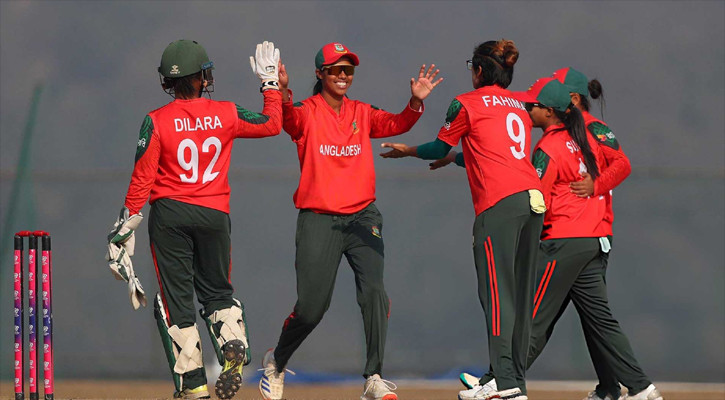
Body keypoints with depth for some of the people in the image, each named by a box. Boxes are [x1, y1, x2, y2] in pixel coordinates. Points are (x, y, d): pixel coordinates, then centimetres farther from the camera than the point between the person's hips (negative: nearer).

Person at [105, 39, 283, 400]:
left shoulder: (156, 121, -8)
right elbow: (272, 124, 12)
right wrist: (270, 83, 25)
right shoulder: (226, 115, -3)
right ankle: (233, 347, -9)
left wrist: (128, 220, -1)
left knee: (177, 297, 5)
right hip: (215, 214, 2)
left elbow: (142, 179, -8)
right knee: (218, 290, 19)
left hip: (169, 214, -2)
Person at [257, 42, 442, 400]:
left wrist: (416, 102, -28)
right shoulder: (307, 114, 0)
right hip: (318, 219, -3)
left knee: (374, 292, -16)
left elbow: (395, 124, -7)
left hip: (362, 216, 3)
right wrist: (283, 94, -47)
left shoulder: (362, 114, 10)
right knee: (311, 305, -5)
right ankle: (276, 362, 23)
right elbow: (290, 119, -24)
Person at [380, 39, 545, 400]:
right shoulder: (519, 107, 23)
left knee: (497, 292, -9)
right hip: (533, 199, 7)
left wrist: (407, 150, 33)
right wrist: (455, 159, 48)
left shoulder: (467, 103, 4)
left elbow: (439, 148, 14)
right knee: (521, 293, 9)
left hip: (499, 203, -7)